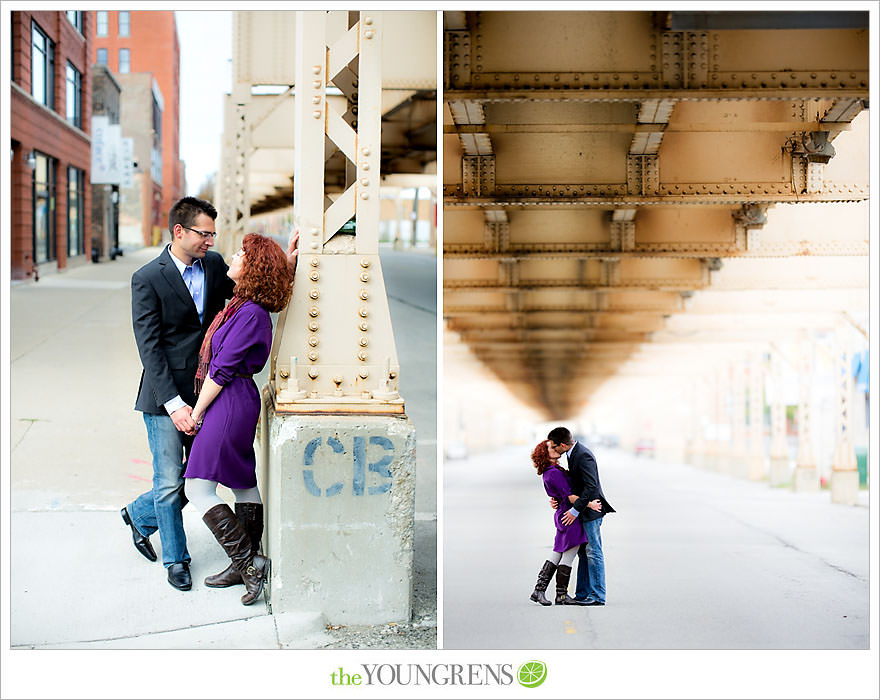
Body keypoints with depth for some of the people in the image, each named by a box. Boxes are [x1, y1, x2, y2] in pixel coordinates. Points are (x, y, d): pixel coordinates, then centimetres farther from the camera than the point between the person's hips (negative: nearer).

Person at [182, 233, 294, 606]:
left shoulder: (251, 313, -19)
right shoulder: (240, 304, 8)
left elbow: (222, 369, -17)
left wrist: (197, 411, -11)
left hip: (229, 403, -10)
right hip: (238, 400, 10)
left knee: (198, 488, -7)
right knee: (244, 482, 14)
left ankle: (250, 562, -5)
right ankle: (245, 565, 22)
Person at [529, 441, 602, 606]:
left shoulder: (549, 472, 13)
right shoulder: (554, 473, -18)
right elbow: (568, 496, -21)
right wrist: (589, 504, -20)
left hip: (562, 516, 10)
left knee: (558, 552, 12)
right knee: (569, 554, -3)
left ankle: (539, 590, 9)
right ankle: (561, 595, 4)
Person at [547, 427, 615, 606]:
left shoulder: (583, 456, -22)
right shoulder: (572, 454, 10)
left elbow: (591, 487, -26)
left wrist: (575, 510, -22)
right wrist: (559, 499, 5)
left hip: (591, 509, -11)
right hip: (584, 510, 11)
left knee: (593, 552, -7)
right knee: (583, 552, 12)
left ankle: (597, 596, -4)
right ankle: (583, 594, 17)